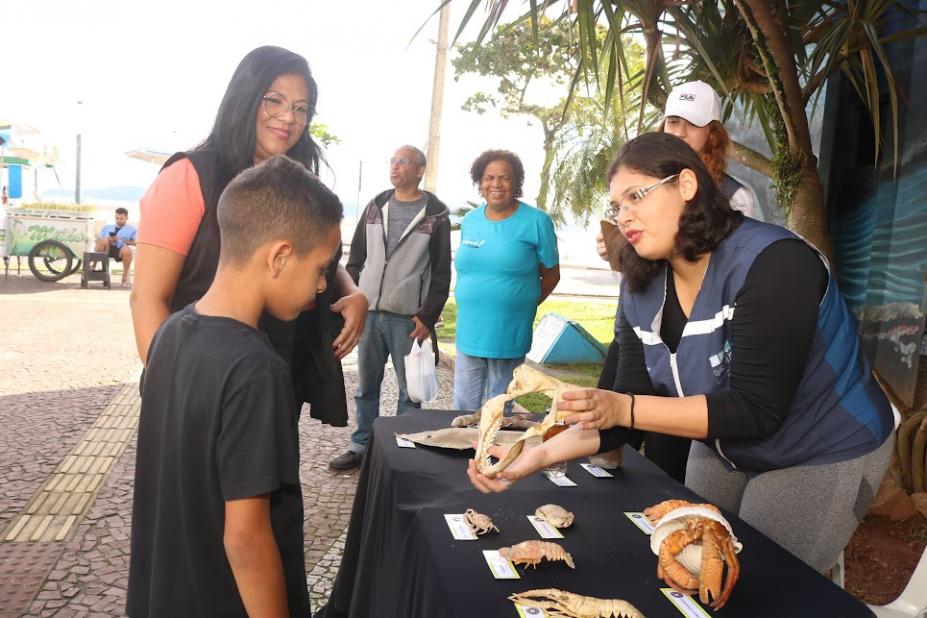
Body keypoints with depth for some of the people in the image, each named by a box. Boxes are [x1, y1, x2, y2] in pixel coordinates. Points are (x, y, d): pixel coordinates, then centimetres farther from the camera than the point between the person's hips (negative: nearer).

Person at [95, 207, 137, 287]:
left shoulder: (131, 229, 19)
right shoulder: (106, 227, 29)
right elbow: (97, 240, 18)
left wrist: (122, 240, -11)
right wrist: (107, 240, -3)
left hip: (120, 251, -2)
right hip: (106, 250, 2)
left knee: (127, 250, -37)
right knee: (103, 239, -31)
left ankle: (125, 275, -19)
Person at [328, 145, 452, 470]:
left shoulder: (436, 214, -1)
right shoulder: (376, 206, 11)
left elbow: (441, 272, -4)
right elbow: (356, 258, 13)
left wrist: (428, 317, -9)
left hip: (408, 318, -4)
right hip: (369, 313, 4)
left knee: (410, 389, 4)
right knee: (365, 385, 12)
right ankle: (360, 446, 24)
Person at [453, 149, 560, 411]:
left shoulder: (536, 221, -7)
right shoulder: (469, 220, 7)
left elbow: (551, 274, -1)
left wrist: (521, 306, 0)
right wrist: (476, 305, 7)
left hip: (509, 335, -4)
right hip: (469, 332, 4)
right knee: (463, 410, 13)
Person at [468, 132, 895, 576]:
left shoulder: (771, 263, -28)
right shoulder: (641, 289, -8)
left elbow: (755, 410, -32)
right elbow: (624, 411, -10)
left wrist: (623, 408, -39)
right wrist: (543, 453, -25)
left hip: (824, 456, -6)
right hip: (725, 450, 6)